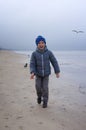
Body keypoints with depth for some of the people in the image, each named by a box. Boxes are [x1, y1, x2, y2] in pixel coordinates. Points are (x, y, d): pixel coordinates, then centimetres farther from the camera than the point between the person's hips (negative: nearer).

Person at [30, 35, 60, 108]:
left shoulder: (49, 53, -12)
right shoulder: (34, 54, -12)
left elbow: (54, 62, -6)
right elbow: (32, 64, -12)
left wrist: (57, 72, -6)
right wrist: (32, 72, -27)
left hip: (46, 73, 0)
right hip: (38, 74, 1)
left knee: (45, 87, -2)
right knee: (38, 86, -7)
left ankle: (45, 101, 14)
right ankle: (39, 96, 24)